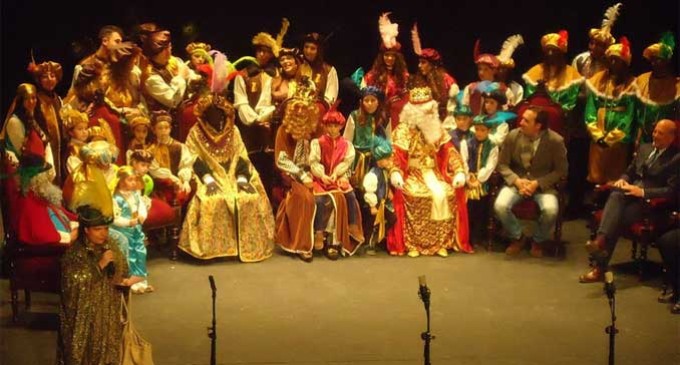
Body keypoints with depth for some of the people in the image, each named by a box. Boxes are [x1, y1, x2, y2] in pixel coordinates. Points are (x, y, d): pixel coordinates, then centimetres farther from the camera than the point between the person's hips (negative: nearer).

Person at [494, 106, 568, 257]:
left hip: (543, 185, -2)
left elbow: (560, 171, -4)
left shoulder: (555, 141, -12)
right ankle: (517, 237, 5)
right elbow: (502, 164, 2)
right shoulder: (513, 136, -5)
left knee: (551, 210, -31)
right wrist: (516, 180, -16)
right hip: (517, 182, 2)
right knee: (500, 206, -26)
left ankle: (538, 240, 3)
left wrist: (537, 183, -17)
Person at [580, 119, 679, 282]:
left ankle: (599, 267, -36)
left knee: (618, 218, -31)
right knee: (616, 195, -32)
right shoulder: (644, 148, 20)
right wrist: (623, 180, 1)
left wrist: (642, 191, -19)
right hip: (631, 193, 5)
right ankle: (600, 240, -47)